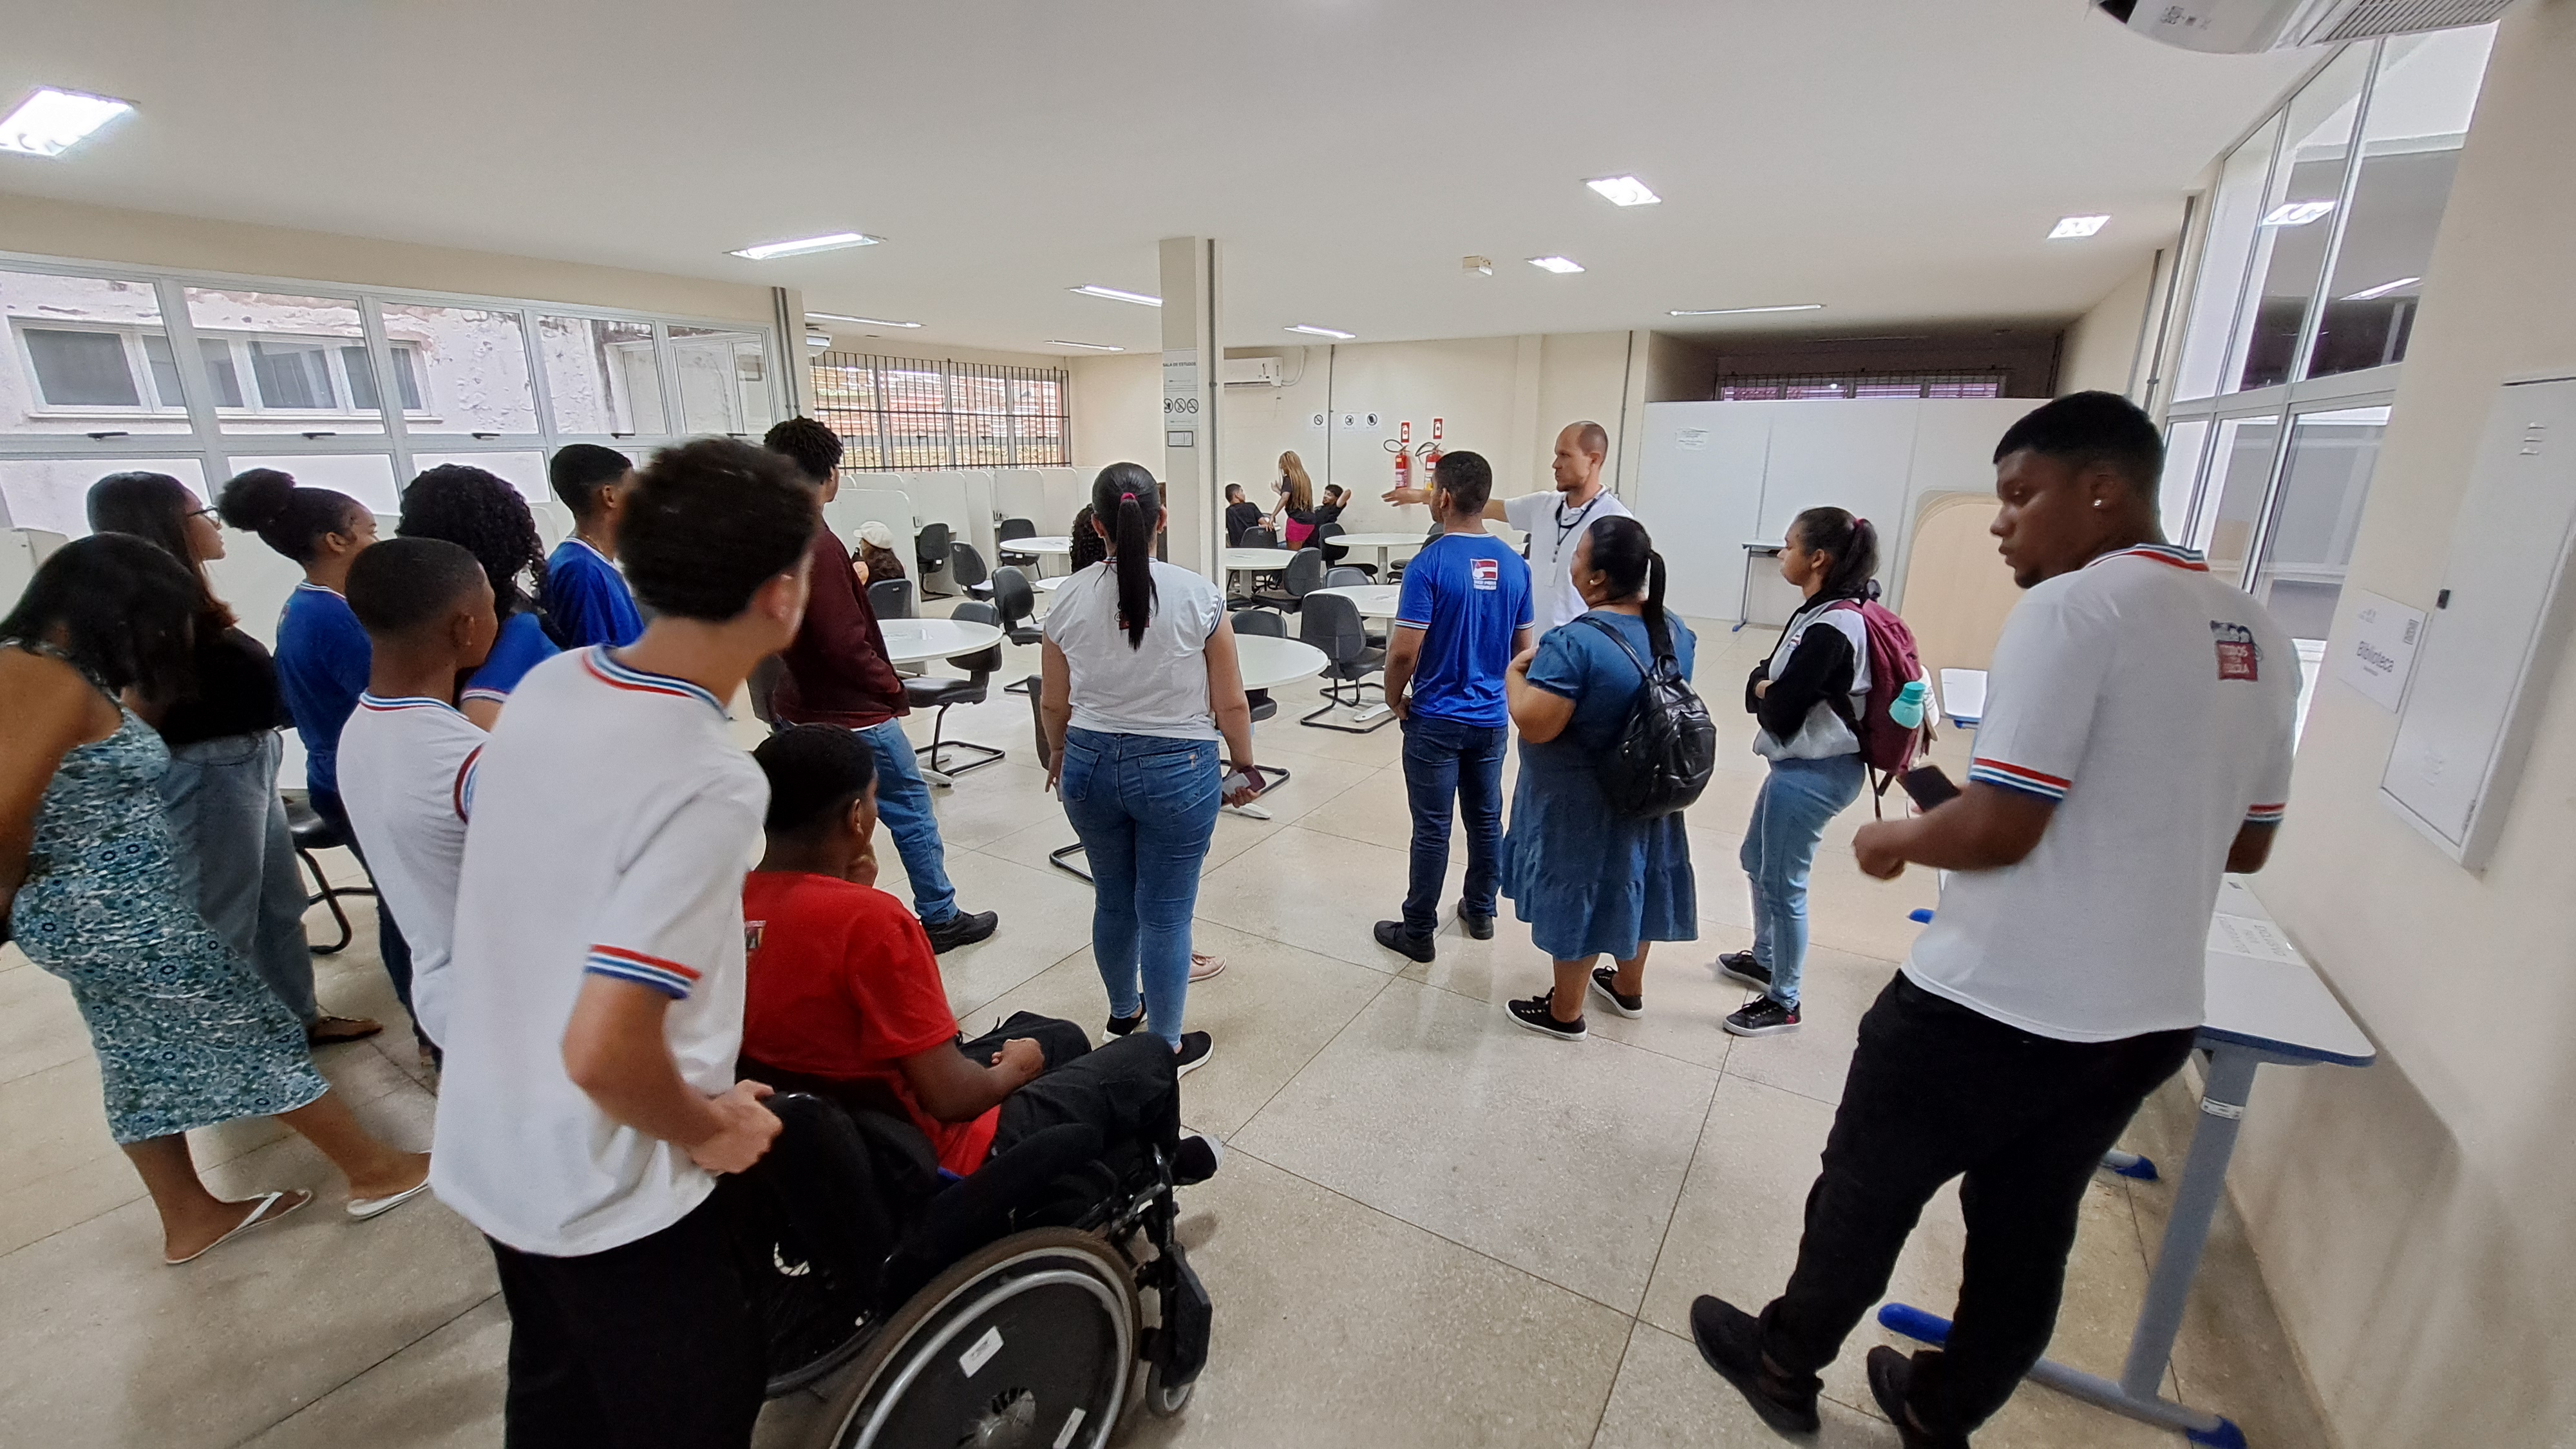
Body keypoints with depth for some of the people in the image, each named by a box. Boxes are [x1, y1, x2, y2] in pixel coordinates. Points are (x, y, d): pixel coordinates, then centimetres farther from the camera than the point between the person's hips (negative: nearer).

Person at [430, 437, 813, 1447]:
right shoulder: (710, 782, -32)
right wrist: (706, 1130, -13)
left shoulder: (548, 686, -7)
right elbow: (603, 1051, -33)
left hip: (492, 1155, 7)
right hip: (614, 1201, -7)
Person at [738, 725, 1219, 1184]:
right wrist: (1015, 1068, -8)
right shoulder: (867, 918, -31)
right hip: (929, 1161, -8)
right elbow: (950, 1098, -27)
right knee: (1148, 1058, 8)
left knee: (1060, 1036, 25)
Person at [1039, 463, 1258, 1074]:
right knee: (1166, 914, 9)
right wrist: (1245, 766, 10)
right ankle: (1165, 1048, 25)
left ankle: (1123, 1011, 45)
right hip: (1176, 770, -3)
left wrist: (1061, 755, 25)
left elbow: (1053, 703, 6)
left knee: (1113, 900, 21)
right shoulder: (1198, 596, -11)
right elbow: (1230, 703, -6)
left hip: (1090, 766, 4)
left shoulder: (1069, 598, -3)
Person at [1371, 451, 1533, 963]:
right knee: (1486, 819, 17)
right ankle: (1480, 913, 33)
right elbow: (1523, 647, 8)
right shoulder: (1514, 565, 1)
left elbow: (1404, 651, -19)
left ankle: (1418, 932, 15)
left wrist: (1394, 697, -2)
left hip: (1436, 719, -5)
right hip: (1492, 718, 6)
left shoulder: (1429, 565, -17)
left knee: (1432, 829, 3)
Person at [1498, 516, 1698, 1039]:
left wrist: (1515, 672, -12)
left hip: (1581, 804, -7)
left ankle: (1565, 1012, 27)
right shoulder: (1674, 631, -2)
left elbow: (1534, 725, -29)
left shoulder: (1574, 642, -28)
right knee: (1628, 883, 23)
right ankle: (1628, 987, 44)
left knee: (1579, 896, 9)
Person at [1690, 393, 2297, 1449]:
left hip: (1994, 1004, -8)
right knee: (2029, 1231, 22)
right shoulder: (2258, 636, 7)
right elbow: (2245, 845, 15)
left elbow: (1994, 830, -22)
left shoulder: (2072, 608, -18)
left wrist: (1890, 839, -4)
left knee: (1866, 1195, 14)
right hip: (2149, 1017, 8)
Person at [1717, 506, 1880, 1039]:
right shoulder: (1828, 613, 7)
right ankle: (1765, 958, 42)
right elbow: (1767, 679, 10)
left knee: (1782, 883, 2)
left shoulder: (1828, 629, -24)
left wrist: (1765, 693, -3)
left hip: (1812, 772, -10)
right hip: (1800, 763, 10)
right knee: (1756, 860, 23)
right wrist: (1766, 687, -10)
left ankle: (1783, 1002, 18)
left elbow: (1780, 712, -22)